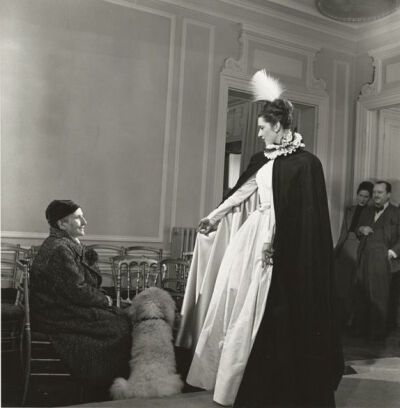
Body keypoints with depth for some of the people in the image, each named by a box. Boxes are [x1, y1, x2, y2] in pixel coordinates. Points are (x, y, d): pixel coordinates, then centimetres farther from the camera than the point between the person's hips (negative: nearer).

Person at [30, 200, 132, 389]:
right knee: (120, 327, -12)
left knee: (123, 318, 0)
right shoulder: (59, 249, -20)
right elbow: (77, 291, -22)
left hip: (63, 307, 10)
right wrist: (105, 300, -9)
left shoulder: (68, 245, 12)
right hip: (56, 316, -10)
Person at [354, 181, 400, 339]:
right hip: (364, 259, 5)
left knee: (379, 298, 1)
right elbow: (357, 230, 25)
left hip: (381, 261, -5)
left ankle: (377, 332, 12)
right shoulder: (367, 212, 17)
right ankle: (361, 328, 17)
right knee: (362, 296, 7)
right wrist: (361, 229, 4)